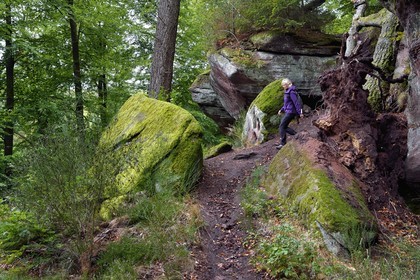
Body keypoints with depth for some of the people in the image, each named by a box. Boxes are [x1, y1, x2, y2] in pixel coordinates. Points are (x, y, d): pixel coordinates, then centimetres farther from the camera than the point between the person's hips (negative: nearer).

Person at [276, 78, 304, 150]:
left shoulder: (291, 92, -16)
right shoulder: (287, 91, 15)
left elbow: (296, 102, -20)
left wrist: (300, 112, -22)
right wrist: (281, 110, 19)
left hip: (290, 112, -10)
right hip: (288, 112, 10)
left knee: (282, 126, -8)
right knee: (284, 127, 11)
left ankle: (283, 144, -6)